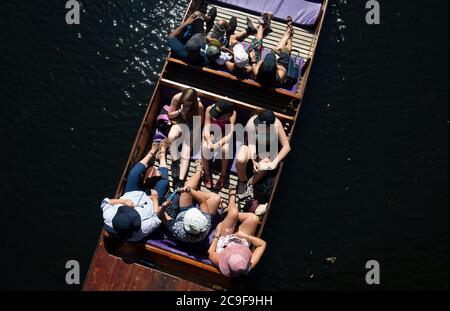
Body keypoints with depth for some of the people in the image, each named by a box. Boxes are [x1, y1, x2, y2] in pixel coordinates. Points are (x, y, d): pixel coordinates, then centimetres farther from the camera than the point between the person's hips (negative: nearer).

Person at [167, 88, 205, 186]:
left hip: (191, 127, -2)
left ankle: (180, 181, -21)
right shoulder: (177, 98, -17)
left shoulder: (199, 106, -23)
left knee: (185, 155, -17)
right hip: (179, 123, 2)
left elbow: (199, 123, -7)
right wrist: (179, 111, -22)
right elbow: (170, 115, -4)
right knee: (171, 136, -34)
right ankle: (175, 161, -16)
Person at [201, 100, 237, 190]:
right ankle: (207, 173, -9)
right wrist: (209, 143, -48)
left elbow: (229, 134, -34)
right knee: (204, 147, -31)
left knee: (225, 149, -33)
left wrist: (218, 144, -51)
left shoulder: (232, 113, -29)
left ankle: (223, 175, -9)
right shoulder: (209, 109, -27)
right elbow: (206, 130, -28)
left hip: (224, 135, -1)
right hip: (211, 133, 1)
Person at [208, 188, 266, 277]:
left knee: (233, 213, -19)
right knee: (254, 218, -19)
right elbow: (263, 244, -24)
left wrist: (217, 234, -12)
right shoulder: (249, 266, -39)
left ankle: (232, 196, 20)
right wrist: (246, 236, -28)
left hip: (224, 239, 0)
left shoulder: (220, 262, -42)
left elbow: (210, 252, -18)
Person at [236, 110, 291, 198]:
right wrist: (254, 160, -41)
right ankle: (242, 182, 2)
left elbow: (286, 146, -25)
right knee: (240, 160, -30)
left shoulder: (277, 124, -30)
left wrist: (275, 162, -35)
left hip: (266, 148, 1)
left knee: (263, 168, -25)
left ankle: (250, 184, 8)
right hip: (251, 144, -1)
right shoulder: (251, 123, -31)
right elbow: (251, 143, -26)